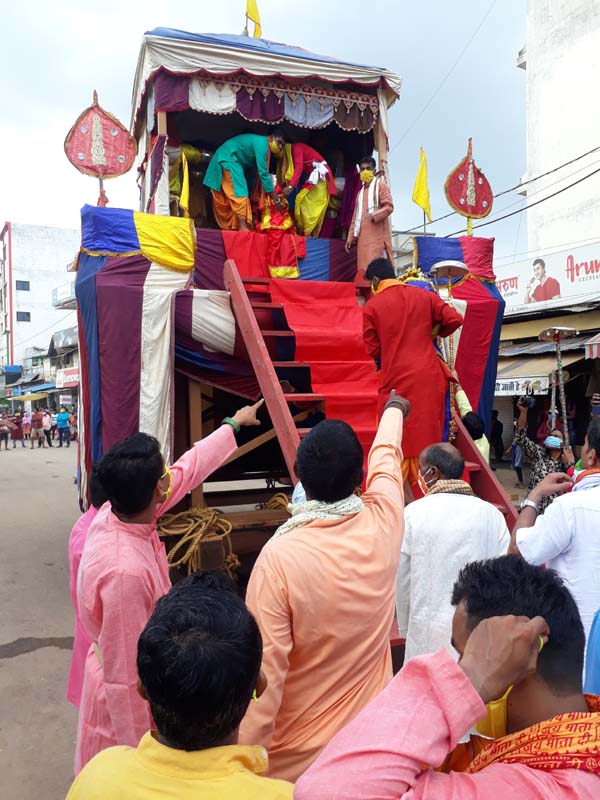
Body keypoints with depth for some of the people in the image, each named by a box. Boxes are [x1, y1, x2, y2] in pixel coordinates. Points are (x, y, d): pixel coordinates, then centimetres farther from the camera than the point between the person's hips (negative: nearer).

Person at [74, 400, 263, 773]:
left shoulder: (115, 513, -13)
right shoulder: (126, 571, -38)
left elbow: (188, 469, 1)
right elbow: (124, 676, -29)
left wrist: (233, 424, 13)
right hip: (128, 701, -8)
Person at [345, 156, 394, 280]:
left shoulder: (380, 185, 6)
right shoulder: (360, 192, 25)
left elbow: (389, 206, -7)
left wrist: (374, 215, -23)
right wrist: (350, 237, 16)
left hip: (377, 235, -7)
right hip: (363, 236, 7)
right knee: (363, 269, -1)